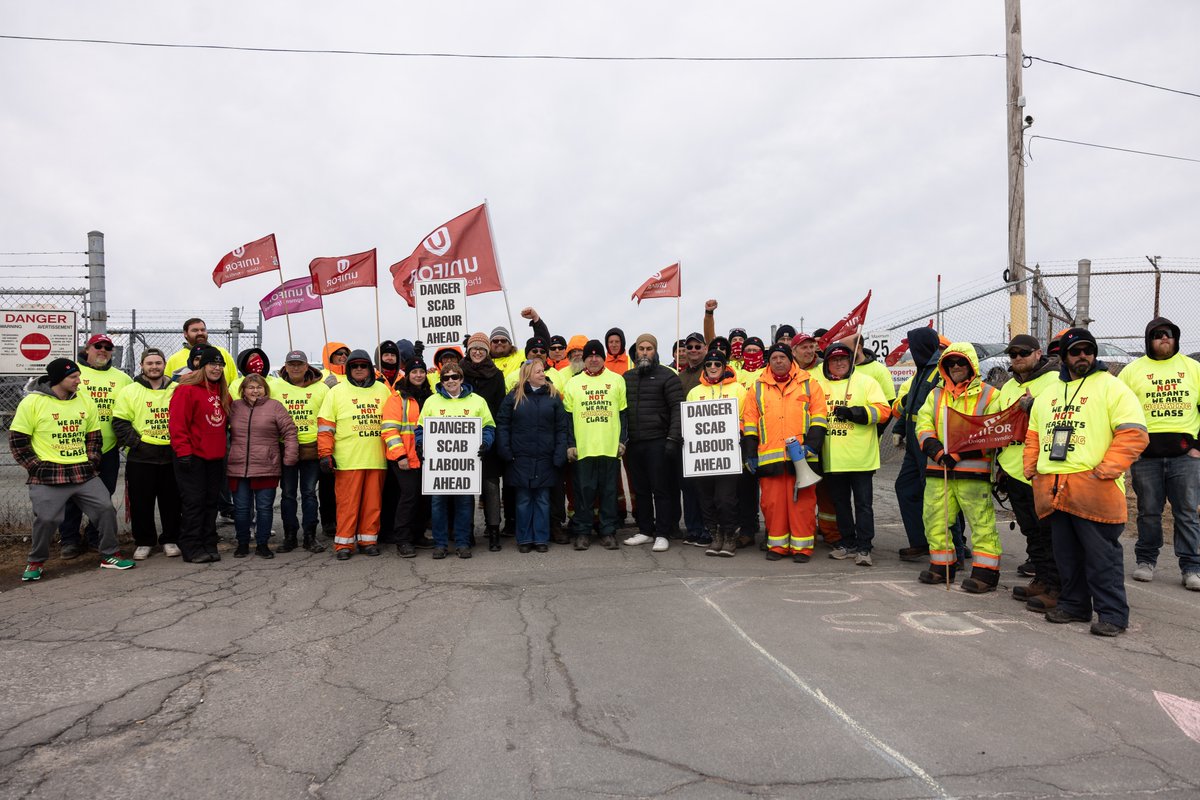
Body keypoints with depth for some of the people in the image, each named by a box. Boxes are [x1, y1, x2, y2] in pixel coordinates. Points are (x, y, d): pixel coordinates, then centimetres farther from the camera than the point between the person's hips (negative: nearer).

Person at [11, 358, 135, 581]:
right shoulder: (32, 402, -6)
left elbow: (95, 436, 17)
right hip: (48, 477, -4)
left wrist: (92, 460, 5)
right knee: (46, 519, -7)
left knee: (106, 508, -2)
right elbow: (17, 440, -3)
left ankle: (109, 555, 13)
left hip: (85, 474, 4)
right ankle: (36, 562, 18)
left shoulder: (84, 401, 8)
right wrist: (37, 467, -8)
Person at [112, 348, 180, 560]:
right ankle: (144, 542, 19)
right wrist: (136, 442, -11)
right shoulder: (129, 391, 1)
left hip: (172, 456, 1)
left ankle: (170, 540, 22)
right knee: (141, 502, 5)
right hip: (140, 457, -1)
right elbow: (120, 423, -1)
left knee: (171, 501, 8)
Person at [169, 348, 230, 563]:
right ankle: (191, 548, 3)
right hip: (193, 456, -7)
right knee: (193, 501, -4)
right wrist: (183, 451, -18)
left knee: (211, 501, 11)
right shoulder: (187, 389, -10)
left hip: (215, 457, 7)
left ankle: (209, 545, 18)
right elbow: (177, 422, -15)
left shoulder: (222, 392, 13)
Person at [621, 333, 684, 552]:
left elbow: (677, 409, -8)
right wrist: (621, 438, 11)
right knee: (640, 490, 11)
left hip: (658, 443, -5)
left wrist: (673, 438, -15)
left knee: (661, 490, -2)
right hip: (633, 444, 5)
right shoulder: (627, 377, 15)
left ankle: (662, 534, 6)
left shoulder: (667, 376, -2)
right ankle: (645, 531, 21)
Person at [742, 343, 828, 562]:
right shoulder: (758, 388, 14)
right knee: (772, 502, 3)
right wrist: (750, 453, 7)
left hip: (801, 457, -2)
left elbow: (819, 415, 4)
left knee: (802, 502, -2)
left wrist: (812, 444, -7)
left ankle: (802, 546, 7)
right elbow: (749, 421, 13)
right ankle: (777, 545, 13)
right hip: (769, 457, 2)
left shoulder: (809, 384, 10)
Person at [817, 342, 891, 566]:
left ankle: (863, 547, 5)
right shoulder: (819, 385, 10)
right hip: (832, 459, 4)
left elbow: (883, 410, -6)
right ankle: (847, 542, 25)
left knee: (863, 503, -1)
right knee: (840, 502, 13)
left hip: (860, 458, -4)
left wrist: (855, 413, -17)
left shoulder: (865, 382, 2)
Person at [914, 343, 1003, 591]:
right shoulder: (936, 395, 17)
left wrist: (958, 454, -15)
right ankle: (942, 565, 23)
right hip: (938, 469, 5)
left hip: (973, 470, -5)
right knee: (935, 518, 9)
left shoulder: (989, 395, 2)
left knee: (981, 521, -5)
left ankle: (986, 571, 5)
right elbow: (923, 423, 7)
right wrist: (935, 448, -12)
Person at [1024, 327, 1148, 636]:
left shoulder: (1111, 386, 0)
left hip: (1093, 489, -6)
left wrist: (1106, 470, -16)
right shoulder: (1047, 395, 19)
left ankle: (1112, 613, 8)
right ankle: (1074, 605, 25)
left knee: (1102, 556, -2)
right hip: (1053, 490, 6)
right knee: (1067, 554, 13)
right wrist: (1031, 469, 12)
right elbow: (1033, 436, 25)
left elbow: (1133, 434, -9)